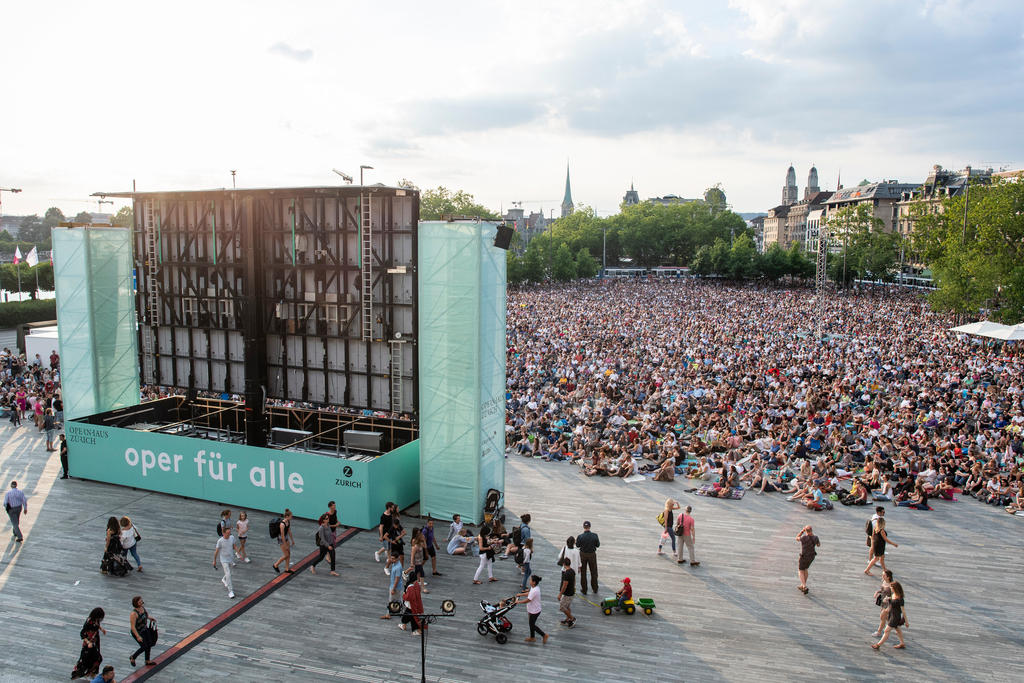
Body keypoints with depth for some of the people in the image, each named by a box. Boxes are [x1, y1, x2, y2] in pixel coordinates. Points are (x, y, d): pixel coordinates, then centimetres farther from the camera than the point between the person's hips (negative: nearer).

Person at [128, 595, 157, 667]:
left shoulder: (142, 607, -7)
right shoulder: (133, 613, -31)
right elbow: (132, 626, -29)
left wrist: (149, 618, 3)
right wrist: (138, 637, -31)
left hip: (145, 629, 8)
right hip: (137, 632, -8)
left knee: (149, 645, 13)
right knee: (144, 647, 0)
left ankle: (147, 661, 32)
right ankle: (133, 658, 27)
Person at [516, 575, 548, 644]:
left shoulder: (535, 591, -32)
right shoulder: (534, 588, -1)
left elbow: (527, 600, -28)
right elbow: (529, 593, 19)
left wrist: (518, 602, -16)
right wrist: (520, 594, 22)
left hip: (534, 611, -9)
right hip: (532, 610, 9)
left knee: (532, 625, 5)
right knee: (531, 624, 20)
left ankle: (544, 635, 15)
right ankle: (532, 638, 35)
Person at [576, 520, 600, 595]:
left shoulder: (580, 536, -20)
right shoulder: (594, 535, -17)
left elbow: (577, 545, -6)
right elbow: (598, 545, -6)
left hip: (583, 555, -1)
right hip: (592, 555, 1)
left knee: (583, 573, 14)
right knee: (593, 572, 18)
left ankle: (584, 590, 21)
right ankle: (595, 589, 30)